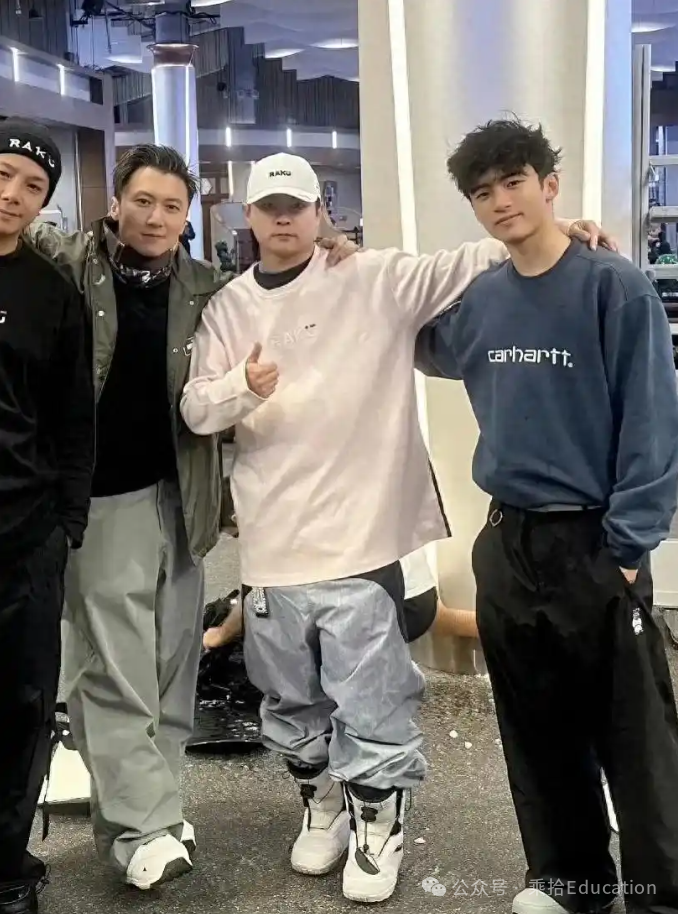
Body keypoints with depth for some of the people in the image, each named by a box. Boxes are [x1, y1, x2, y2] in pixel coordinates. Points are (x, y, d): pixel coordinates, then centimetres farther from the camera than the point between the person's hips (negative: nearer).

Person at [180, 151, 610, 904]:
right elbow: (195, 408, 5)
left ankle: (377, 827, 23)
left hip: (358, 531, -4)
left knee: (369, 697, 3)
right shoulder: (227, 308, 9)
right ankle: (323, 804, 40)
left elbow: (462, 268, -5)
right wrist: (240, 387, -15)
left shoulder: (374, 281, -1)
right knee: (290, 697, 18)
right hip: (271, 539, 4)